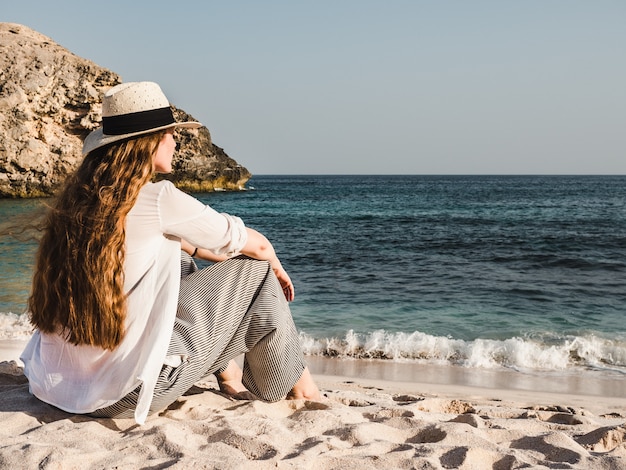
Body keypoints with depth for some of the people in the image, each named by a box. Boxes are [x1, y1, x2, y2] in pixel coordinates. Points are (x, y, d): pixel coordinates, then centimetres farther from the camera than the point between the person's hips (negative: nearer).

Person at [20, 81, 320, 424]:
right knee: (254, 271, 4)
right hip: (130, 393, -7)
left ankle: (226, 372, 31)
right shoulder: (158, 199, -14)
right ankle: (293, 385, 23)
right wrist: (274, 266, 21)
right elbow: (256, 245, 1)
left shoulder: (78, 196, 6)